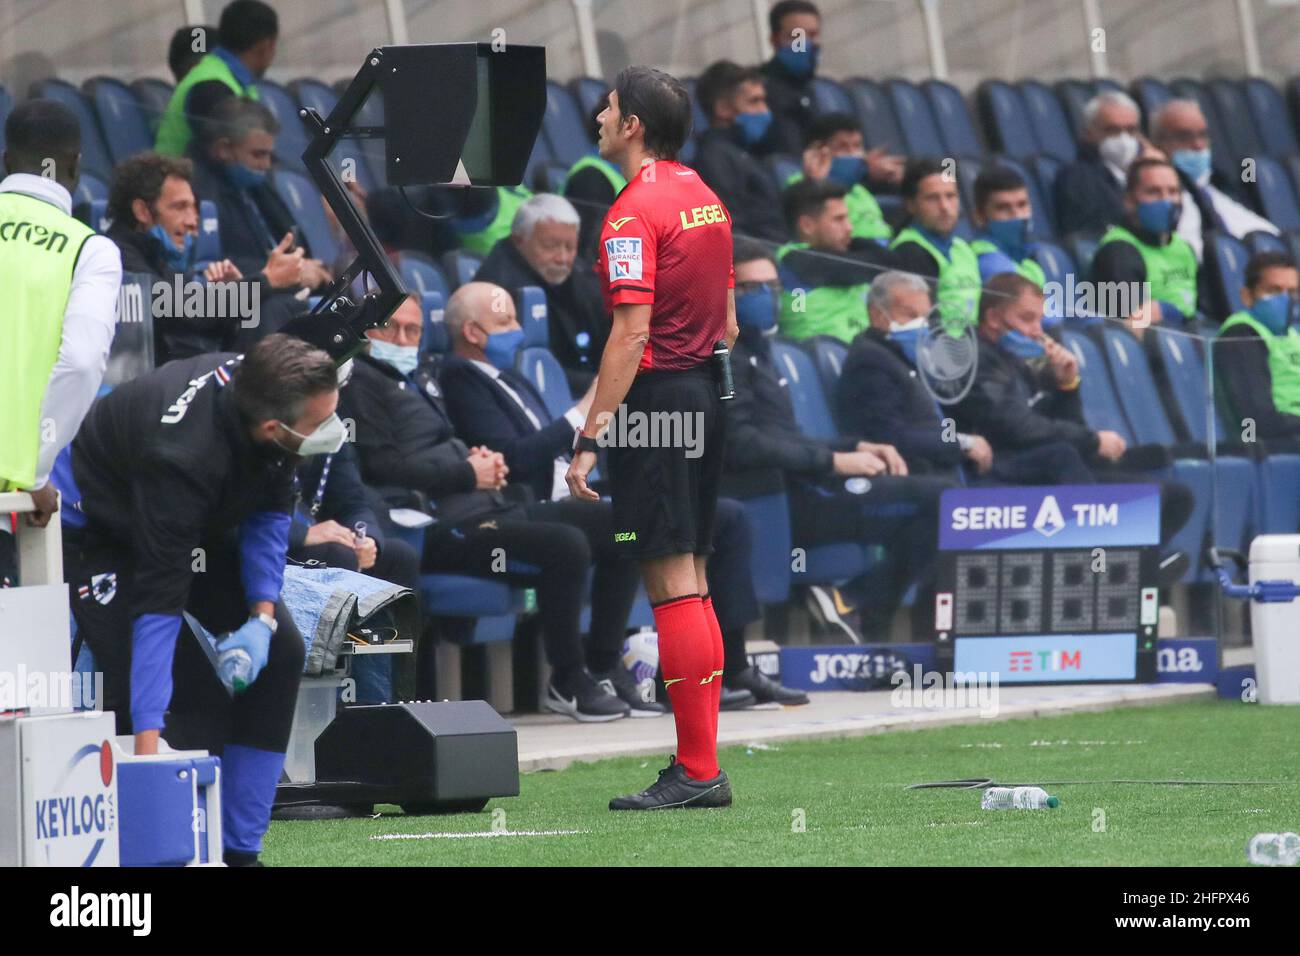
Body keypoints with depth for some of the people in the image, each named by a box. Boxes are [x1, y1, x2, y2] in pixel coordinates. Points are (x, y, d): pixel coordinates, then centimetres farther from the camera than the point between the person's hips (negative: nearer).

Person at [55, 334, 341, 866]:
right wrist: (148, 737, -45)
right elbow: (157, 602, -42)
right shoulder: (182, 459, -43)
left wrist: (263, 616, -15)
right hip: (96, 525, -8)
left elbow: (270, 511, -4)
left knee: (279, 651, -3)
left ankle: (237, 847, 1)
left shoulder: (261, 386, -22)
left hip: (202, 519, 8)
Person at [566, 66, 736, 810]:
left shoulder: (635, 213, -14)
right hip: (706, 398, 9)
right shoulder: (706, 199, 12)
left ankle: (696, 770, -6)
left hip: (655, 399, -9)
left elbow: (631, 335, -20)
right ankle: (702, 766, 13)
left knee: (672, 584, -6)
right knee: (692, 584, 12)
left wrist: (589, 438, -19)